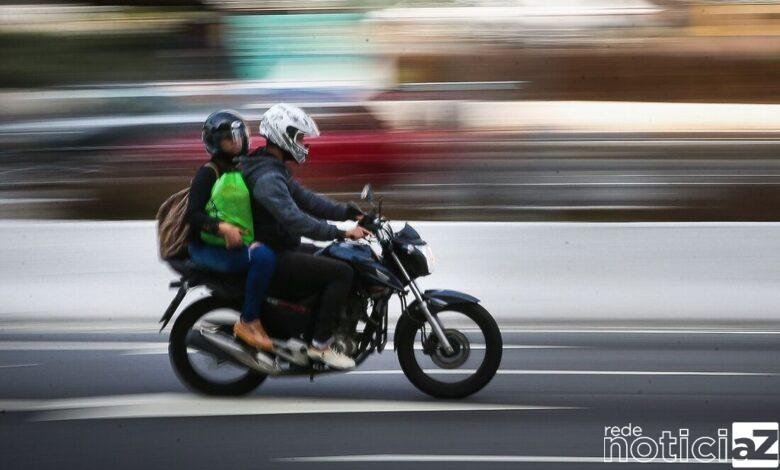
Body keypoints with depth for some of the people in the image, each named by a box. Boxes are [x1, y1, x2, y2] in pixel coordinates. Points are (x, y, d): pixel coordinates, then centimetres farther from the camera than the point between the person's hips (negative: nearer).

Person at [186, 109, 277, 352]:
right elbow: (193, 214, -17)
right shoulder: (208, 173, -7)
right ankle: (248, 322, -25)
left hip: (239, 240, 8)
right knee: (263, 256, -33)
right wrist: (223, 227, -32)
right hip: (207, 248, -8)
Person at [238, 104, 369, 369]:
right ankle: (320, 345, -14)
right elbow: (295, 220, -32)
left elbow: (305, 199, 15)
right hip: (272, 260, -11)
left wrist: (350, 213, 6)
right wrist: (342, 233, -33)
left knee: (341, 259, 16)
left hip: (282, 250, 11)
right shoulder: (267, 177, -22)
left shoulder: (275, 170, 14)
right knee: (342, 272, -18)